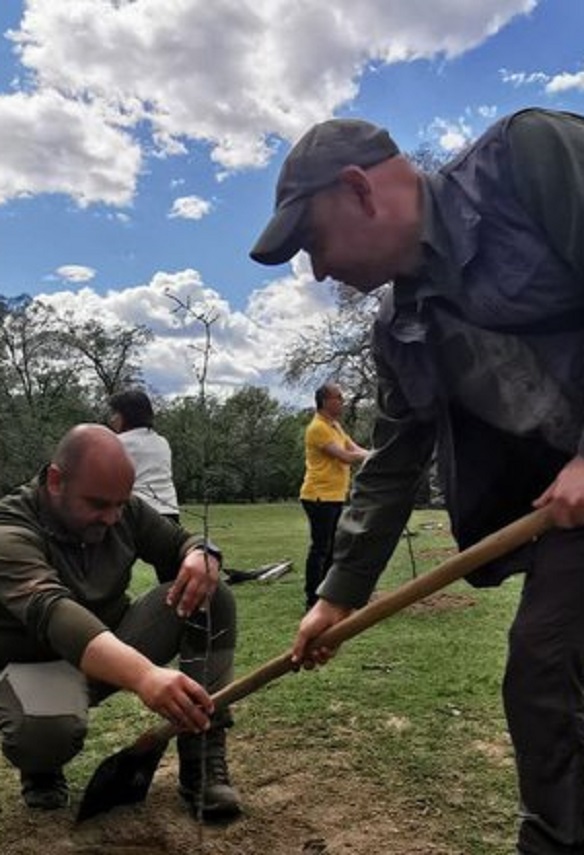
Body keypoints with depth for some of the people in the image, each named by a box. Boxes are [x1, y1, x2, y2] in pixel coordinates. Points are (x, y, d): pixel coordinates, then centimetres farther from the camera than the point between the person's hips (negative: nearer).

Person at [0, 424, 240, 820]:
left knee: (213, 596, -17)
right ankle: (41, 770, -1)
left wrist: (201, 557, -28)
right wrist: (144, 674, -63)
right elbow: (51, 612, -46)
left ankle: (203, 759, -15)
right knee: (48, 728, -40)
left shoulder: (124, 510, -9)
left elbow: (181, 542, 1)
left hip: (116, 644, 5)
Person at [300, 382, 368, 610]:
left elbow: (356, 450, 11)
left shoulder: (335, 426, 17)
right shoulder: (318, 427, -15)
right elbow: (346, 457, -19)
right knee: (320, 548, -5)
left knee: (333, 548, 14)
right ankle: (312, 600, 2)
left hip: (335, 497, 10)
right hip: (320, 497, -10)